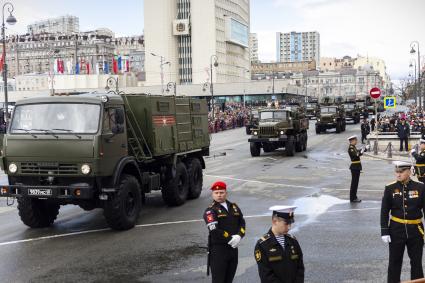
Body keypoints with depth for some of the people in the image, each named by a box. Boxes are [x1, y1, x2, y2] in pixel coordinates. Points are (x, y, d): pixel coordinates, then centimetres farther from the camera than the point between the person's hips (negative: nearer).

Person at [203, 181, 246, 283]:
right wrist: (230, 238, -17)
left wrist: (239, 236, -11)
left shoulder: (234, 207, 12)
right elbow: (214, 230, -19)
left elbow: (242, 223, 8)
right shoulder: (210, 210, -7)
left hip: (233, 248, 6)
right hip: (218, 249, -6)